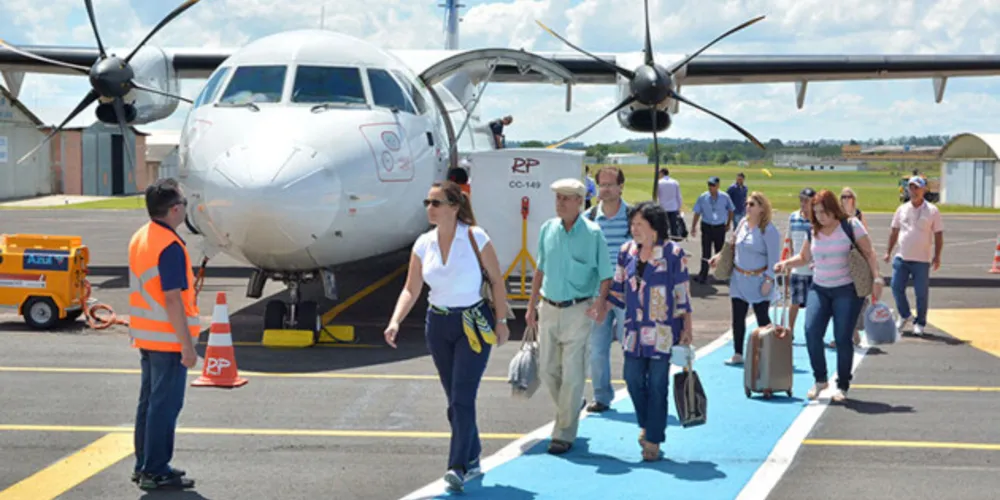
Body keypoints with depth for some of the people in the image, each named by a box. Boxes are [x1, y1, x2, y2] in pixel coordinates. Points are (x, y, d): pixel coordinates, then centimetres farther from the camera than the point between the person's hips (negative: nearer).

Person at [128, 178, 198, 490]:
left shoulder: (139, 238, 9)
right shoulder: (170, 246, -20)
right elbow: (172, 299, -23)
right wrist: (188, 346, -20)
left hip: (146, 337, 9)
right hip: (168, 340, -9)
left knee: (149, 402, 16)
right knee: (165, 406, -2)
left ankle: (144, 465, 24)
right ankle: (156, 472, 2)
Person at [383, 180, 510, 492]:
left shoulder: (476, 238, -11)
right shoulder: (423, 244, 1)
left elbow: (497, 280, -5)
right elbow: (411, 289, 3)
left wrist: (501, 321, -6)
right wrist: (395, 321, -11)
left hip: (474, 323, -5)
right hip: (438, 324, 5)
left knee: (462, 398, -13)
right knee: (454, 399, 12)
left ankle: (458, 467, -11)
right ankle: (472, 459, 28)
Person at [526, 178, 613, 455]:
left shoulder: (592, 233, -8)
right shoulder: (547, 229, 5)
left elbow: (606, 274, -6)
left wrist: (601, 300, -23)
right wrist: (531, 306, 15)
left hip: (578, 310, -5)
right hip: (549, 308, 5)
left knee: (572, 374, -2)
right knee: (547, 370, 10)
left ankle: (564, 434, 6)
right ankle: (570, 408, 36)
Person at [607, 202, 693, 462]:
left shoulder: (673, 253, -5)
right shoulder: (627, 252, 8)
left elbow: (682, 294, -3)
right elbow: (618, 290, 15)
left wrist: (687, 328, -4)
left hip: (663, 330, -4)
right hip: (635, 330, 4)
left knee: (657, 383, -1)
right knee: (633, 379, 4)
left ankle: (653, 440, 9)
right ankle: (646, 425, 30)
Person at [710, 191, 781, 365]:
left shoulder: (769, 230, -14)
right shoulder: (743, 223, 6)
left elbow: (774, 258, -14)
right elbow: (733, 245, 21)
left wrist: (769, 280, -17)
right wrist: (719, 256, 12)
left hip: (758, 280, -6)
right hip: (738, 279, 6)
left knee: (762, 317, 1)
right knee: (738, 316, 7)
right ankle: (738, 354, 15)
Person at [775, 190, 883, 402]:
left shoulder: (851, 225, -5)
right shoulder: (813, 231, 7)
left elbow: (868, 253, -4)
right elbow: (804, 257, 19)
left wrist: (876, 278, -14)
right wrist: (786, 263, 1)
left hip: (846, 289, -4)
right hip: (819, 289, 4)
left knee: (842, 338, -5)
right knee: (811, 331, -12)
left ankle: (842, 386, 8)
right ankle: (820, 380, 5)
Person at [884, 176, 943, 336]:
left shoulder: (932, 211, -3)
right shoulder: (902, 209, 6)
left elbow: (938, 235, -2)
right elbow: (894, 232, 13)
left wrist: (937, 256, -8)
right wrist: (888, 252, 9)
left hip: (922, 260, -3)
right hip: (902, 257, 3)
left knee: (921, 293, 2)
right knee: (896, 288, 2)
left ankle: (920, 323, 17)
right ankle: (904, 315, 25)